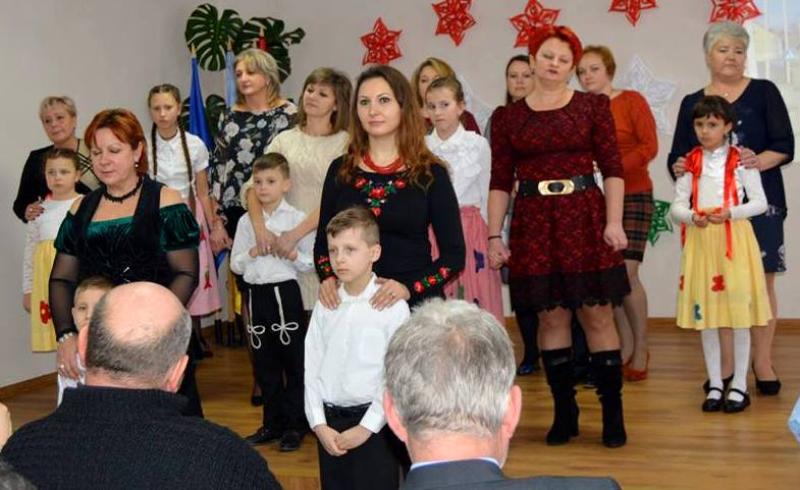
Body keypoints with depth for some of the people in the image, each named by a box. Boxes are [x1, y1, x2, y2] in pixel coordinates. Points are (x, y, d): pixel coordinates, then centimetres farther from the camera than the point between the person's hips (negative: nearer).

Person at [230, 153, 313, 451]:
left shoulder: (297, 219, -2)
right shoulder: (247, 221, 8)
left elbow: (311, 263, -2)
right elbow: (235, 264, 9)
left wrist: (292, 253, -20)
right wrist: (253, 252, -9)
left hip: (285, 291, -4)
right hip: (256, 293, 4)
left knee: (294, 359, 3)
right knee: (264, 362, 12)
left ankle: (294, 424, 15)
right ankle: (272, 424, 24)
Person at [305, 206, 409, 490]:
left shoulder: (392, 306, -9)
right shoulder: (325, 306, 5)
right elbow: (312, 367, 5)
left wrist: (366, 427, -11)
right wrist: (319, 424, -3)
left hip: (372, 422, -4)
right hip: (329, 423, 5)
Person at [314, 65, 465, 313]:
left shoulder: (430, 173, -3)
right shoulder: (341, 170, 4)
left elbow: (454, 255, -3)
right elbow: (323, 241, 11)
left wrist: (409, 288, -16)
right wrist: (327, 278, -9)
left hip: (416, 303, -2)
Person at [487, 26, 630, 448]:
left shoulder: (593, 106, 4)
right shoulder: (509, 117, 7)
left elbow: (612, 168, 0)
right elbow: (500, 182, 6)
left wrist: (614, 221, -10)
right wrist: (493, 235, 1)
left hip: (585, 218, -1)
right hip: (533, 223, 1)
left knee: (597, 316, 0)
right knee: (550, 317, 7)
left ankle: (613, 413, 10)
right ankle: (565, 411, 19)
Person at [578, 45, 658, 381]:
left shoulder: (631, 101, -1)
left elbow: (649, 146, -8)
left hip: (632, 196, -3)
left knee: (626, 274, -9)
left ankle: (640, 349, 8)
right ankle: (625, 345, 18)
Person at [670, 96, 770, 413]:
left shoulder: (741, 160, 1)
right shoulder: (690, 163, 7)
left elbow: (760, 202, -2)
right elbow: (677, 206, 3)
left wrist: (730, 213, -18)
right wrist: (693, 217, -18)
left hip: (734, 238, -2)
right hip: (700, 240, 2)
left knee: (739, 312, 0)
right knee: (705, 314, 5)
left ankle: (739, 385, 12)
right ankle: (715, 384, 16)